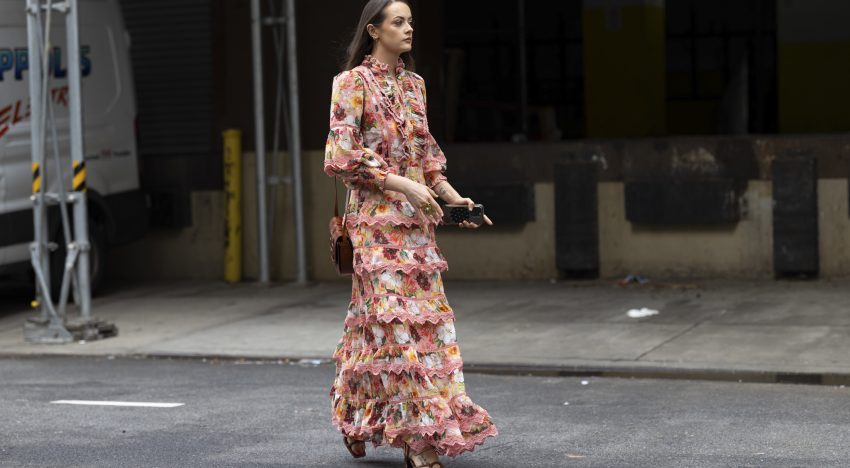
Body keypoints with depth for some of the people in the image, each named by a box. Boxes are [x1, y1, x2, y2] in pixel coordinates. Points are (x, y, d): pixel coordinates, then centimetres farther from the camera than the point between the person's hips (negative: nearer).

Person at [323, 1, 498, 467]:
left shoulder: (413, 83, 15)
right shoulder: (354, 82, -5)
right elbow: (343, 155, -12)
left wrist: (453, 197, 7)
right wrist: (404, 185, -19)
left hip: (416, 218, 7)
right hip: (376, 216, -7)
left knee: (427, 315, 5)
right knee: (395, 317, -11)